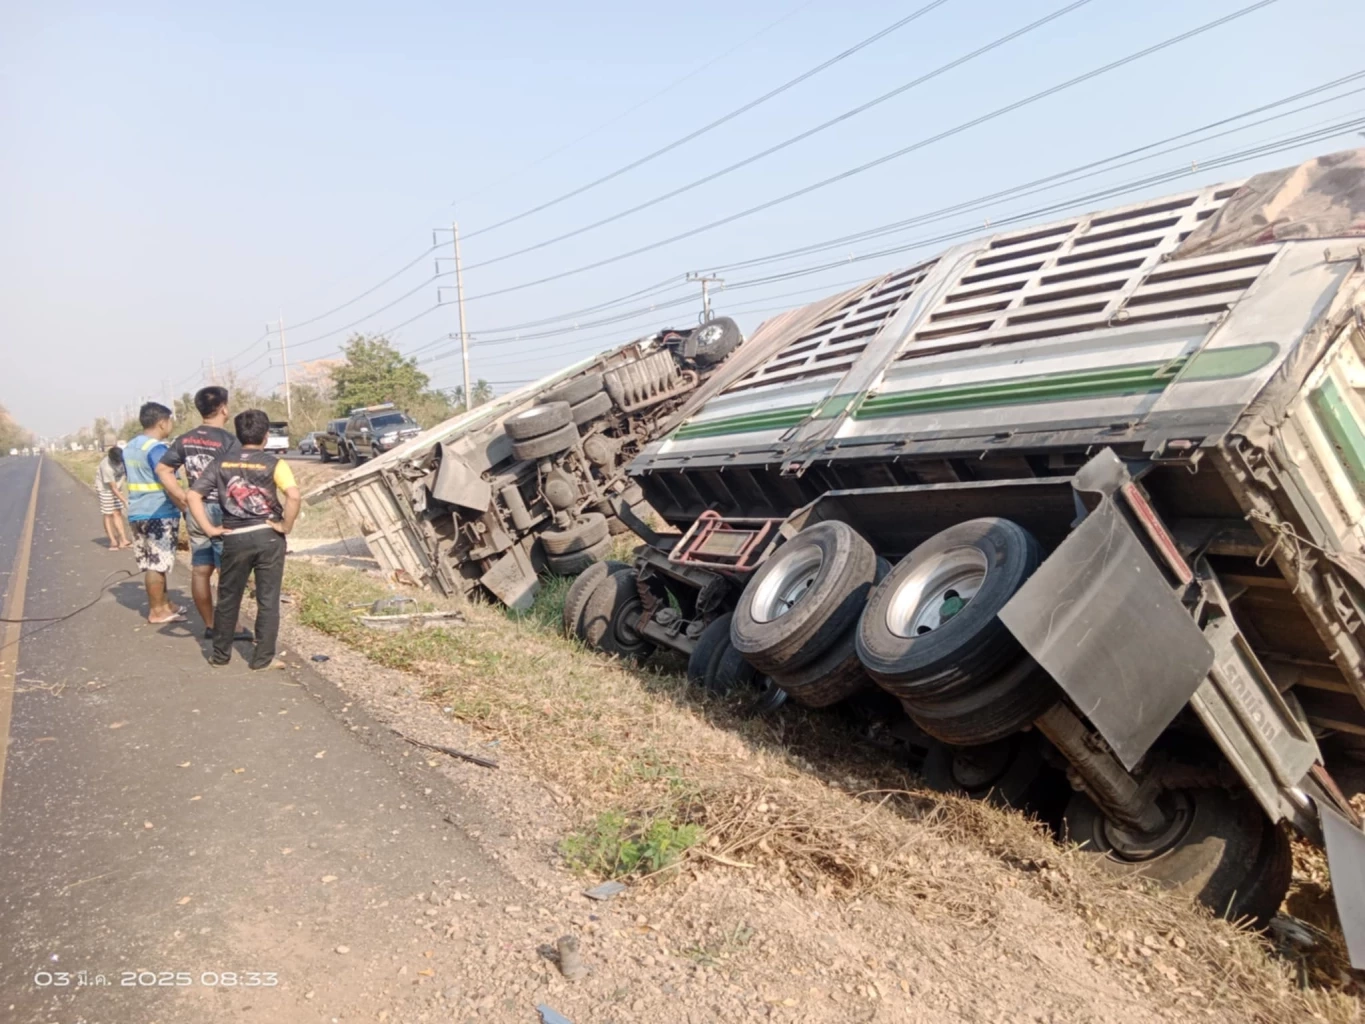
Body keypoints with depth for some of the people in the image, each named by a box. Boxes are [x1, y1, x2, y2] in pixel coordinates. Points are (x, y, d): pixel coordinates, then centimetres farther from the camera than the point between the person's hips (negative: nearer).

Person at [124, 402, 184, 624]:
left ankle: (162, 603, 24)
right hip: (159, 514, -9)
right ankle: (157, 611, 4)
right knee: (157, 563, -2)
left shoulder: (129, 448, 14)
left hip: (137, 513, 9)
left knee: (151, 563, 15)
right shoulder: (156, 448, -15)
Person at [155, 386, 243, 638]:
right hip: (221, 511, -6)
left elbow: (162, 470, 5)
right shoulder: (228, 441, -13)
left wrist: (183, 500, 6)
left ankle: (209, 625, 19)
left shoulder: (184, 440, 7)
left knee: (200, 571, 10)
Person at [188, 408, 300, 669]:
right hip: (268, 537, -2)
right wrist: (286, 526, -11)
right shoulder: (273, 464, -7)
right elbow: (294, 495, -23)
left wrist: (209, 528, 1)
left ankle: (220, 654, 27)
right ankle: (262, 658, 10)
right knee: (268, 600, 6)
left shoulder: (222, 463, 3)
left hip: (235, 539, 3)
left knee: (228, 598, 17)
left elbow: (193, 495, -2)